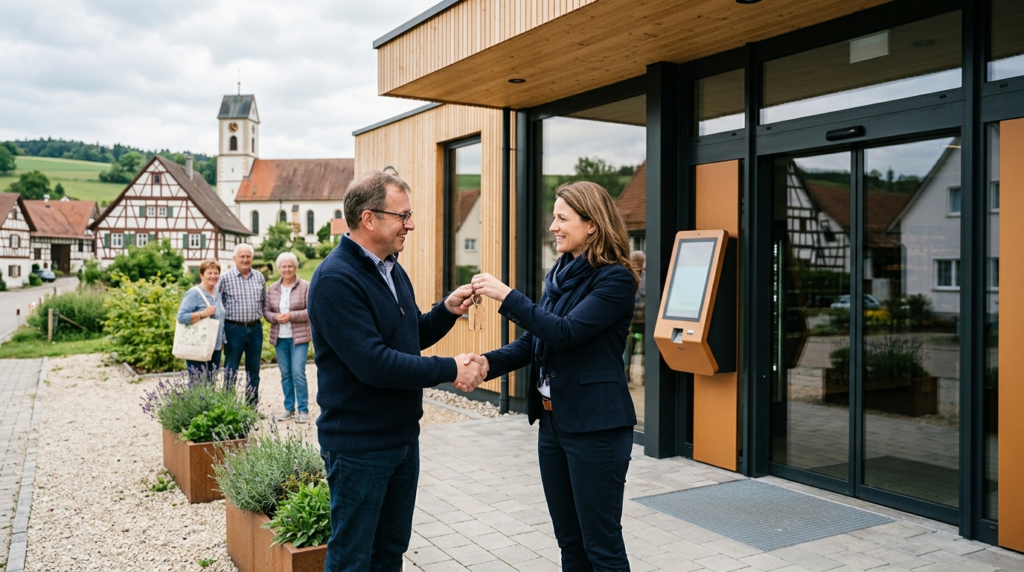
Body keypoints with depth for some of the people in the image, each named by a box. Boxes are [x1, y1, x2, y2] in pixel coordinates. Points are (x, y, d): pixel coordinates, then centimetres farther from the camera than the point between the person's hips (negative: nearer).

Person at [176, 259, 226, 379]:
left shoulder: (217, 294, 13)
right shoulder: (194, 293, -11)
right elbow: (181, 317, -19)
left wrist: (222, 340, 19)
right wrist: (203, 313, -23)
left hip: (215, 348, 7)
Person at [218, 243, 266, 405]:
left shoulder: (260, 278, 7)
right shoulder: (226, 278, -5)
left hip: (255, 329, 4)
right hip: (234, 329, -4)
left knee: (253, 370, 11)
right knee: (231, 371, 2)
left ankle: (252, 406, 20)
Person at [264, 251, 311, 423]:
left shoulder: (305, 287, -4)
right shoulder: (272, 288, 9)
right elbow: (266, 310, 10)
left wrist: (291, 316, -17)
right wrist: (275, 317, -11)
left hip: (299, 337, -4)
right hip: (279, 338, 4)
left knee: (298, 372, -9)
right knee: (285, 373, 9)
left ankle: (303, 409, 0)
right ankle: (288, 408, 19)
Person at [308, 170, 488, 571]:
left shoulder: (392, 270, 9)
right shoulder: (336, 280, -21)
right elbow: (373, 363, -28)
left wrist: (447, 310, -1)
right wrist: (450, 370, -22)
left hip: (403, 438, 9)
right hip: (358, 445, -8)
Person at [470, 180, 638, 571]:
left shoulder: (615, 278, -13)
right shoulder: (559, 275, 11)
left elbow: (565, 332, -23)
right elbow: (534, 341, 11)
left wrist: (506, 296, -22)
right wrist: (490, 362, -5)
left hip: (596, 426, -8)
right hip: (552, 421, 8)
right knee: (569, 540, 18)